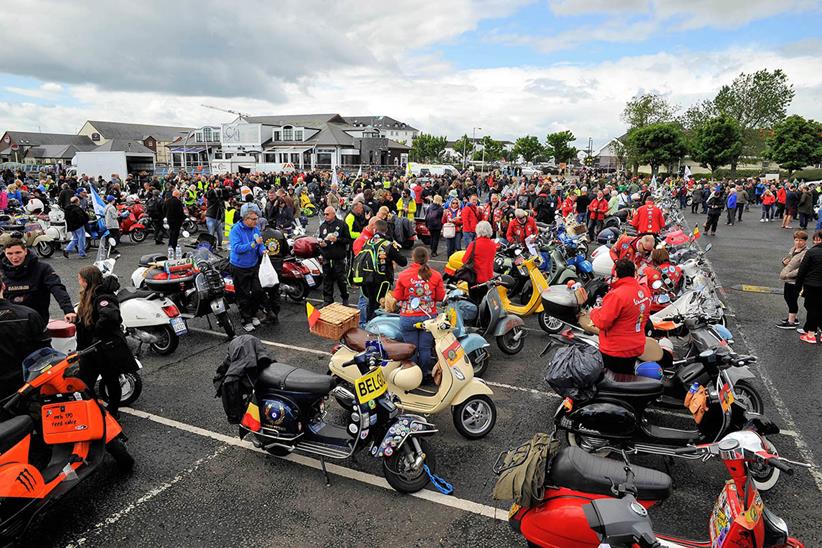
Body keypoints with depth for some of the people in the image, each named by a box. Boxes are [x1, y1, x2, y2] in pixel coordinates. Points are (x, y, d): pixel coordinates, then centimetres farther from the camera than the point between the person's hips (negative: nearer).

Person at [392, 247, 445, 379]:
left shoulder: (403, 275, -9)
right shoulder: (436, 275, -6)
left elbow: (397, 297, -4)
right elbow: (441, 297, -2)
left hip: (408, 317, -1)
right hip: (429, 317, 1)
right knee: (425, 348, 12)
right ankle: (426, 375, 23)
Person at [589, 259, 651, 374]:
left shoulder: (616, 295, -26)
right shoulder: (645, 291, 0)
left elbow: (603, 322, -23)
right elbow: (645, 316, 13)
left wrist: (594, 312, -5)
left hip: (615, 352, -8)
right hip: (636, 348, 8)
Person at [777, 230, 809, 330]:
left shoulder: (805, 253, -18)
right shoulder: (792, 249, 9)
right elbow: (785, 258, 24)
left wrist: (788, 274, -23)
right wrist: (784, 261, 0)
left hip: (795, 281, -9)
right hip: (788, 279, 9)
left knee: (792, 300, 0)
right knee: (787, 297, 20)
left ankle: (791, 322, 10)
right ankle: (792, 317, 37)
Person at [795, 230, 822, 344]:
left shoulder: (811, 252, -14)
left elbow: (802, 270, -11)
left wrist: (798, 285, -1)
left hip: (811, 285, -4)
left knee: (811, 308, 4)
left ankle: (810, 334, 9)